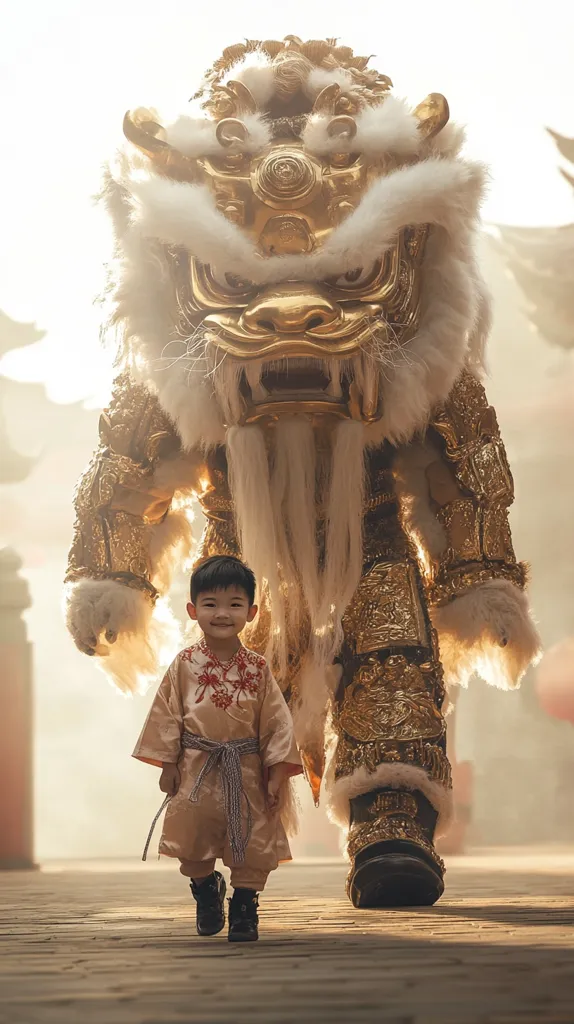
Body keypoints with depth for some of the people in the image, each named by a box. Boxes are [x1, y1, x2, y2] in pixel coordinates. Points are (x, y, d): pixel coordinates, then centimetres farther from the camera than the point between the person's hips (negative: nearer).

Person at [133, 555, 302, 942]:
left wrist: (277, 772, -6)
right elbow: (167, 716, 1)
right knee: (193, 837, 8)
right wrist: (168, 765, -2)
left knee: (252, 844, 2)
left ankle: (245, 904, 20)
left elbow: (276, 720, -1)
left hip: (246, 770, 0)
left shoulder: (258, 668, -2)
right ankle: (206, 887, 36)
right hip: (196, 768, 0)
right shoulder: (185, 664, -3)